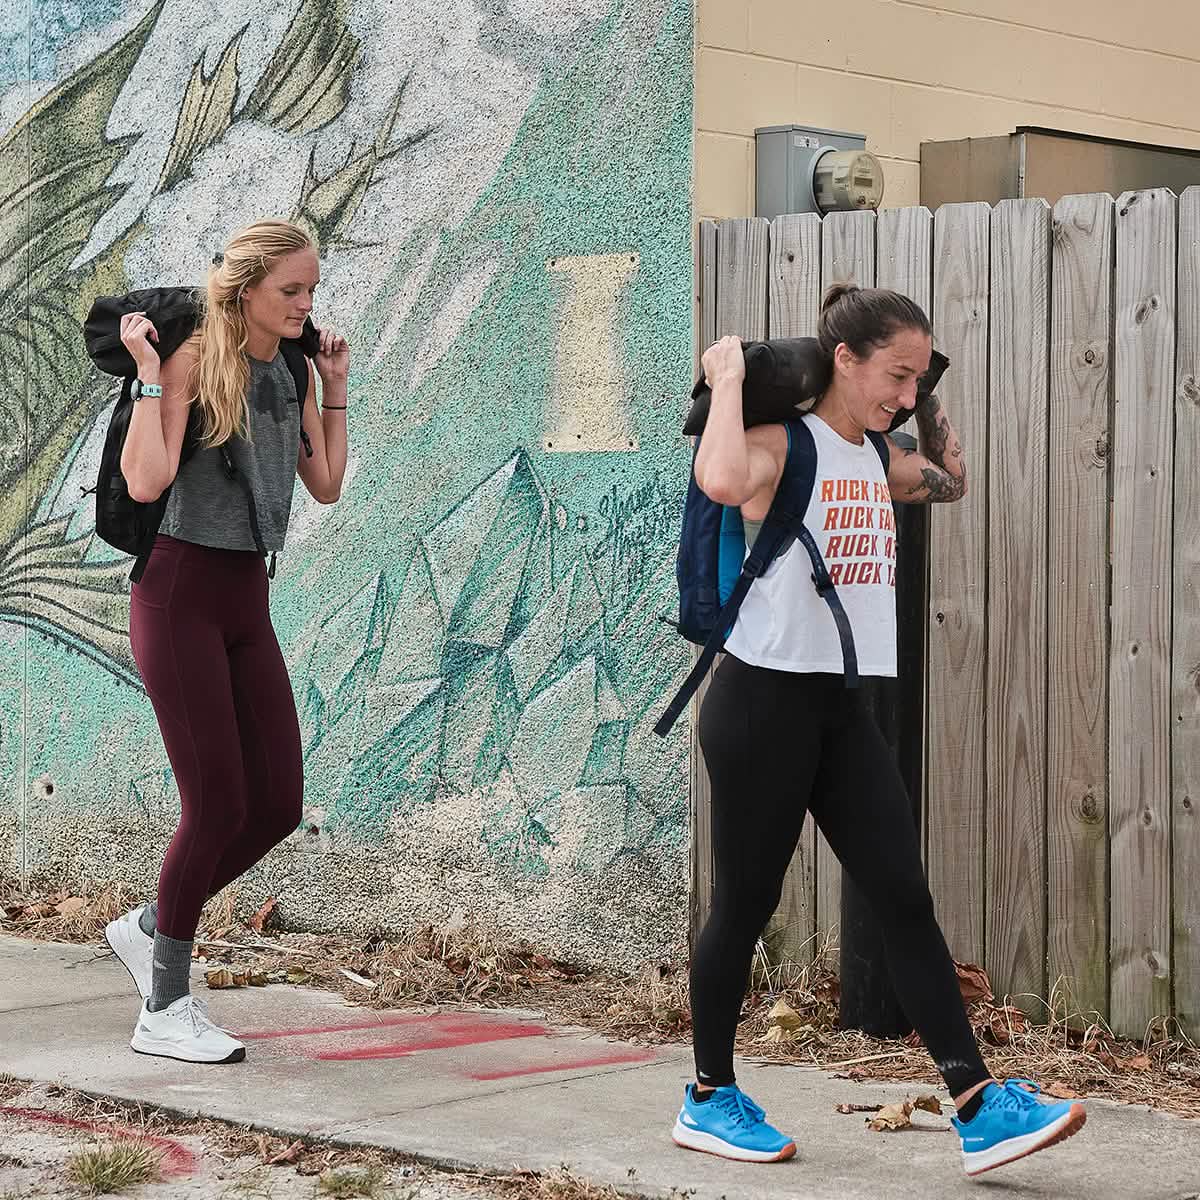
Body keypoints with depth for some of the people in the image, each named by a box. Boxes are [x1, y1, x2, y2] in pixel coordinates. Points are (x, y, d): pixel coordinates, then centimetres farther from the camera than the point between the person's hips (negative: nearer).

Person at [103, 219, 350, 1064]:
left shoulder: (290, 374, 9)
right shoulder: (194, 361, -11)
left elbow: (328, 486, 15)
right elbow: (147, 482, -21)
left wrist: (335, 390, 14)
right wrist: (147, 372, -18)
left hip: (247, 600, 7)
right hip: (180, 592, -7)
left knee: (278, 806, 2)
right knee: (218, 804, -8)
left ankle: (151, 928, 23)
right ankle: (165, 1010, 4)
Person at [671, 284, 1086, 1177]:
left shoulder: (875, 459, 12)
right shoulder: (780, 443, -13)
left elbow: (949, 481, 33)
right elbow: (721, 482, -38)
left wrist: (928, 400, 20)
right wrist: (730, 376, -24)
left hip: (841, 708, 8)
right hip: (764, 701, -7)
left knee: (907, 902, 0)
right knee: (745, 905, 4)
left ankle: (980, 1110, -2)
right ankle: (710, 1100, 21)